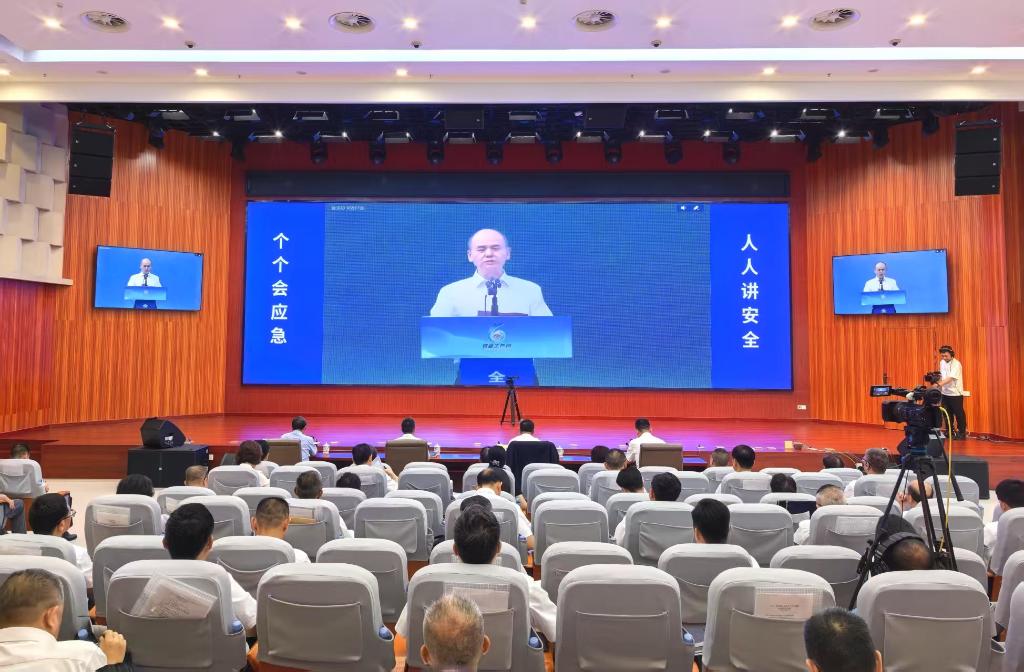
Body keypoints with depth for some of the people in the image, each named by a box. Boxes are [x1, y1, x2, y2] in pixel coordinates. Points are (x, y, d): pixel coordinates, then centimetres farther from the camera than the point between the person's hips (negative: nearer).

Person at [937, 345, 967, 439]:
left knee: (959, 413, 2)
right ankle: (950, 432, 20)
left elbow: (951, 378, -27)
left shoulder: (956, 364, -17)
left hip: (955, 393, -6)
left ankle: (962, 432, 14)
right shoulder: (942, 362, 6)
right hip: (945, 393, 6)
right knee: (948, 413, 10)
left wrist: (940, 384, -38)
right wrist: (939, 384, 4)